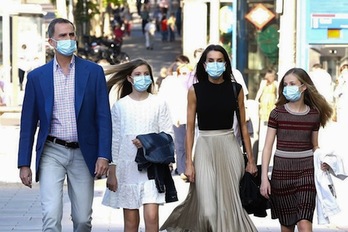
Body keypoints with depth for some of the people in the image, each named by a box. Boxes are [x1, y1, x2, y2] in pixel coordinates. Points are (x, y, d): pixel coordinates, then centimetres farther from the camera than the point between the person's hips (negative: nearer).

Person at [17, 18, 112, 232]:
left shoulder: (94, 72, 2)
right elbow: (28, 123, 5)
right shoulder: (37, 77, 3)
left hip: (83, 154, 1)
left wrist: (104, 156, -9)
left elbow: (103, 117, 0)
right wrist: (24, 164, 2)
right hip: (52, 152, -1)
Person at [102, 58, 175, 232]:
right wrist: (112, 172, 1)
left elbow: (168, 135, 4)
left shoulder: (158, 104, 3)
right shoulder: (120, 106, 4)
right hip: (127, 167, 1)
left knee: (151, 217, -11)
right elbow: (114, 140, 4)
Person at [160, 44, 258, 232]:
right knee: (207, 208, -8)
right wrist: (189, 162, -4)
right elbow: (190, 128, 2)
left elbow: (243, 126, 7)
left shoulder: (236, 89, 3)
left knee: (231, 202, 2)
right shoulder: (195, 90, 0)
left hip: (229, 147, 2)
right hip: (205, 147, -1)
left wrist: (251, 159, 5)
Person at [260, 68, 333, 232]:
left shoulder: (314, 114, 4)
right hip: (282, 171, 0)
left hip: (306, 171, 0)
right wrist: (264, 178, -7)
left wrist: (321, 164, -2)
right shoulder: (277, 113, -1)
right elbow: (268, 147, -1)